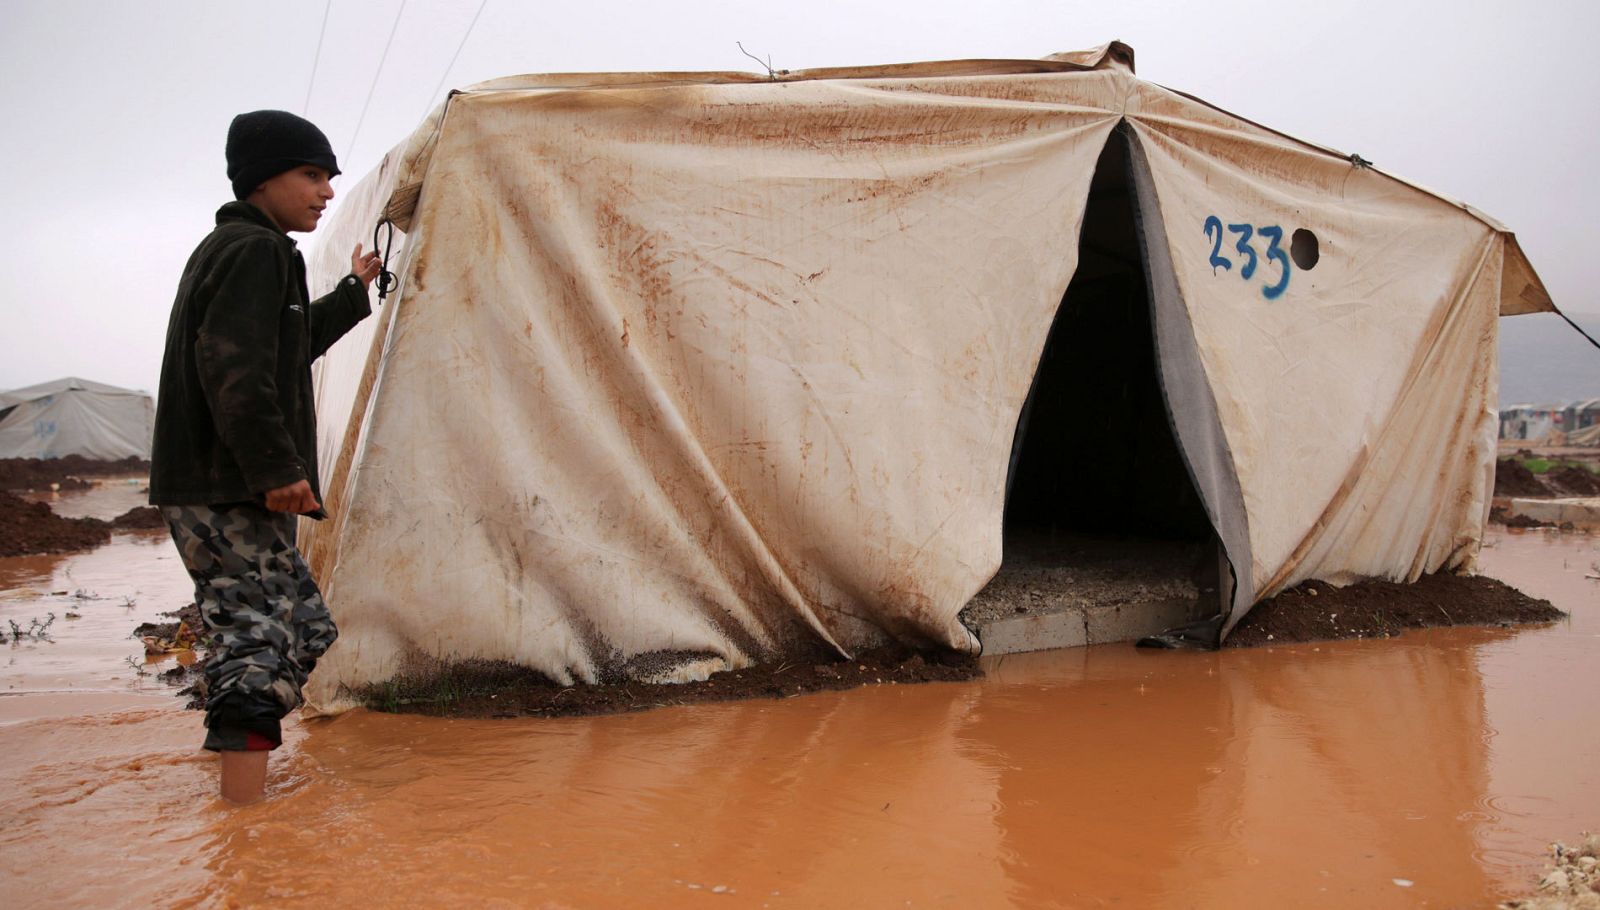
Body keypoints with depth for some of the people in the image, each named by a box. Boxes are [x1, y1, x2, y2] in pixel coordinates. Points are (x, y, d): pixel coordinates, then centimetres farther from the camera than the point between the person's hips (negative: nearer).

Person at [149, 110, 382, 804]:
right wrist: (276, 469, -25)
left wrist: (353, 293, 44)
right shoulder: (254, 249, -8)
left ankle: (240, 802, 21)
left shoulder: (229, 249, 24)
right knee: (263, 644, -12)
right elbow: (234, 368, -22)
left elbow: (287, 348, 39)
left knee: (306, 629, 15)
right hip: (226, 494, -11)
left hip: (209, 490, 11)